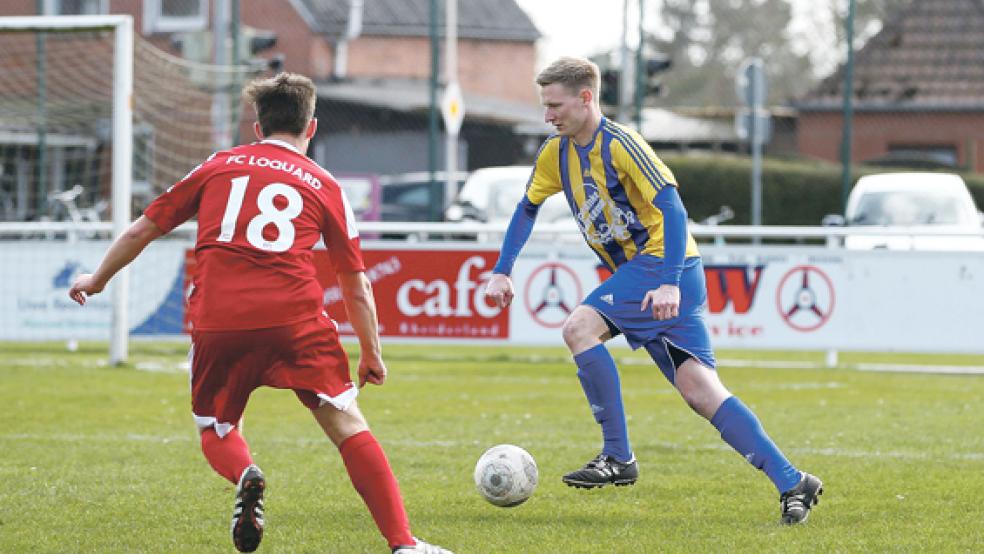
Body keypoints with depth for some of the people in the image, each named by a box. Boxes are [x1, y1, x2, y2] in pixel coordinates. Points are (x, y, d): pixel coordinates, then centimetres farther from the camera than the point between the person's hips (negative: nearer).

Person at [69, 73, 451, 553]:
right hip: (295, 316, -1)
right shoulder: (323, 185, 17)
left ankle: (244, 476, -14)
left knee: (216, 432, 20)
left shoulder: (218, 166, 19)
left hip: (216, 320, 1)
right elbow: (356, 286, 18)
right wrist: (372, 355, 29)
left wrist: (97, 279, 39)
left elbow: (143, 229, 24)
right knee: (347, 426, 5)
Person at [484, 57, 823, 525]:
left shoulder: (620, 144, -15)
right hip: (634, 274, 8)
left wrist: (669, 282, -29)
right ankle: (792, 482, -2)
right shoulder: (556, 153, 10)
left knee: (579, 328, -22)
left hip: (662, 264, -8)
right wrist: (502, 271, 16)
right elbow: (528, 207, 24)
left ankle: (618, 458, -17)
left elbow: (672, 207, -21)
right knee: (701, 393, 0)